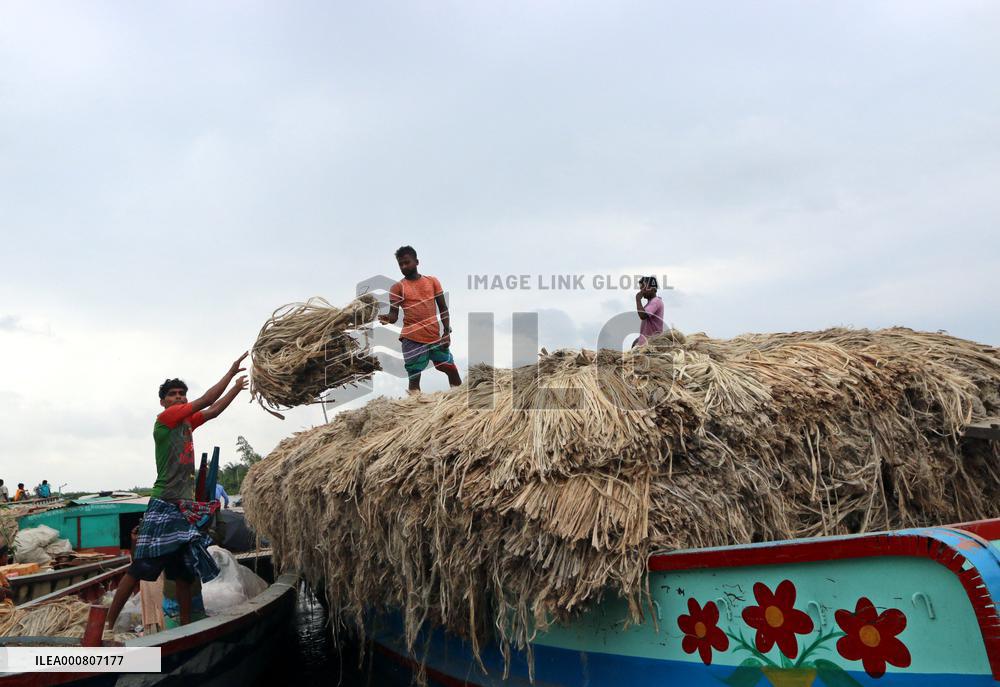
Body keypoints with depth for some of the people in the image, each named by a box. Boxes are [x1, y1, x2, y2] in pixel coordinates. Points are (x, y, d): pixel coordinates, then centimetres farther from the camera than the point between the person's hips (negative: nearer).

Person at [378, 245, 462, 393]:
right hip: (412, 339, -3)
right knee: (414, 377, -4)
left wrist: (447, 331, 1)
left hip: (435, 337, 3)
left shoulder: (432, 281, 9)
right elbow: (394, 315, -2)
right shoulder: (397, 287, 2)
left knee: (452, 369, 10)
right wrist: (387, 318, -26)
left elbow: (443, 307, 10)